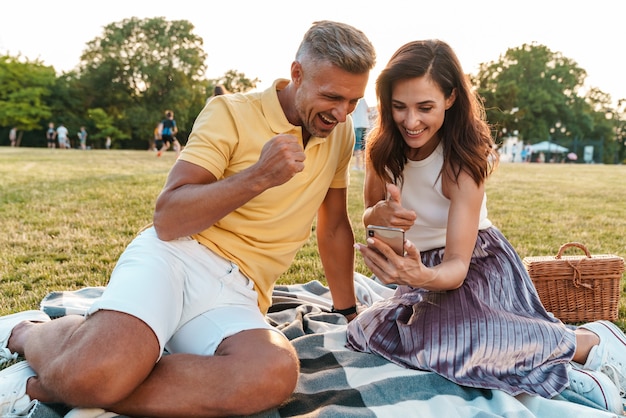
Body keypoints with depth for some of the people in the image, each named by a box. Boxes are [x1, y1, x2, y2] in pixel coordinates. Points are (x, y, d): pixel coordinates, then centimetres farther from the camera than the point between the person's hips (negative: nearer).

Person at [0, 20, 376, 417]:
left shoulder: (341, 132, 11)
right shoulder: (231, 112, -2)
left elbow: (334, 227, 21)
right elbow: (167, 220, -9)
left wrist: (351, 313, 24)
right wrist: (260, 176, -18)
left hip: (236, 298, 4)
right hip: (173, 255, -4)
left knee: (275, 373, -33)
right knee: (95, 370, -35)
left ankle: (39, 385, -17)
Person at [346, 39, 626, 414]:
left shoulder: (462, 161, -22)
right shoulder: (383, 147, -9)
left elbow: (458, 264, -26)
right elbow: (368, 214, -1)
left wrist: (423, 277, -49)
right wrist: (379, 215, -27)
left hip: (477, 263, -6)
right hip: (424, 269, 7)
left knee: (456, 337, -38)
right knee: (367, 330, -22)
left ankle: (587, 341, -15)